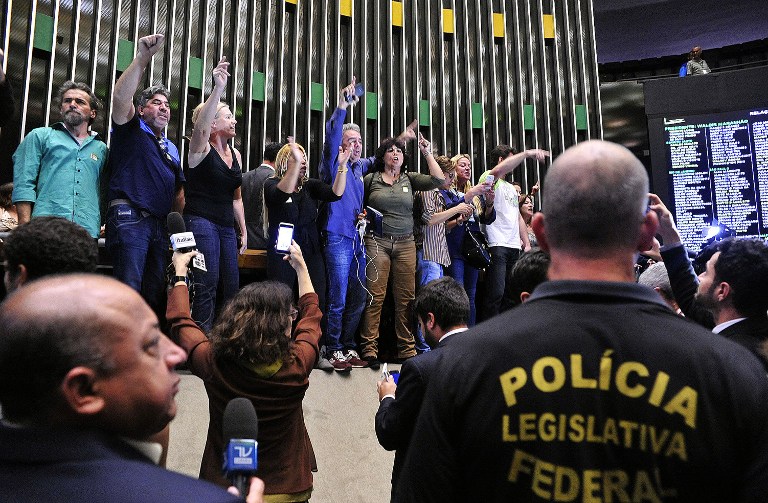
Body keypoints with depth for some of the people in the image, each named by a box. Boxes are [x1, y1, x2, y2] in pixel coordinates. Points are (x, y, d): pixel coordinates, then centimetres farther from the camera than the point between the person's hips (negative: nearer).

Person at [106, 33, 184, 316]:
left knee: (155, 294, 7)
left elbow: (179, 189, 27)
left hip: (161, 224, 7)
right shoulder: (131, 130, 8)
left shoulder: (171, 148, 26)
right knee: (129, 291, -14)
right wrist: (142, 59, -19)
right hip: (129, 217, -7)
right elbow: (120, 97, -13)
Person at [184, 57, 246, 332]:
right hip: (201, 221, -7)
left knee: (231, 286, 5)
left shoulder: (235, 154, 15)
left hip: (226, 226, 7)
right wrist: (218, 89, -37)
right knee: (208, 285, -14)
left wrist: (243, 231, 18)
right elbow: (200, 127, -29)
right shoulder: (201, 148, -4)